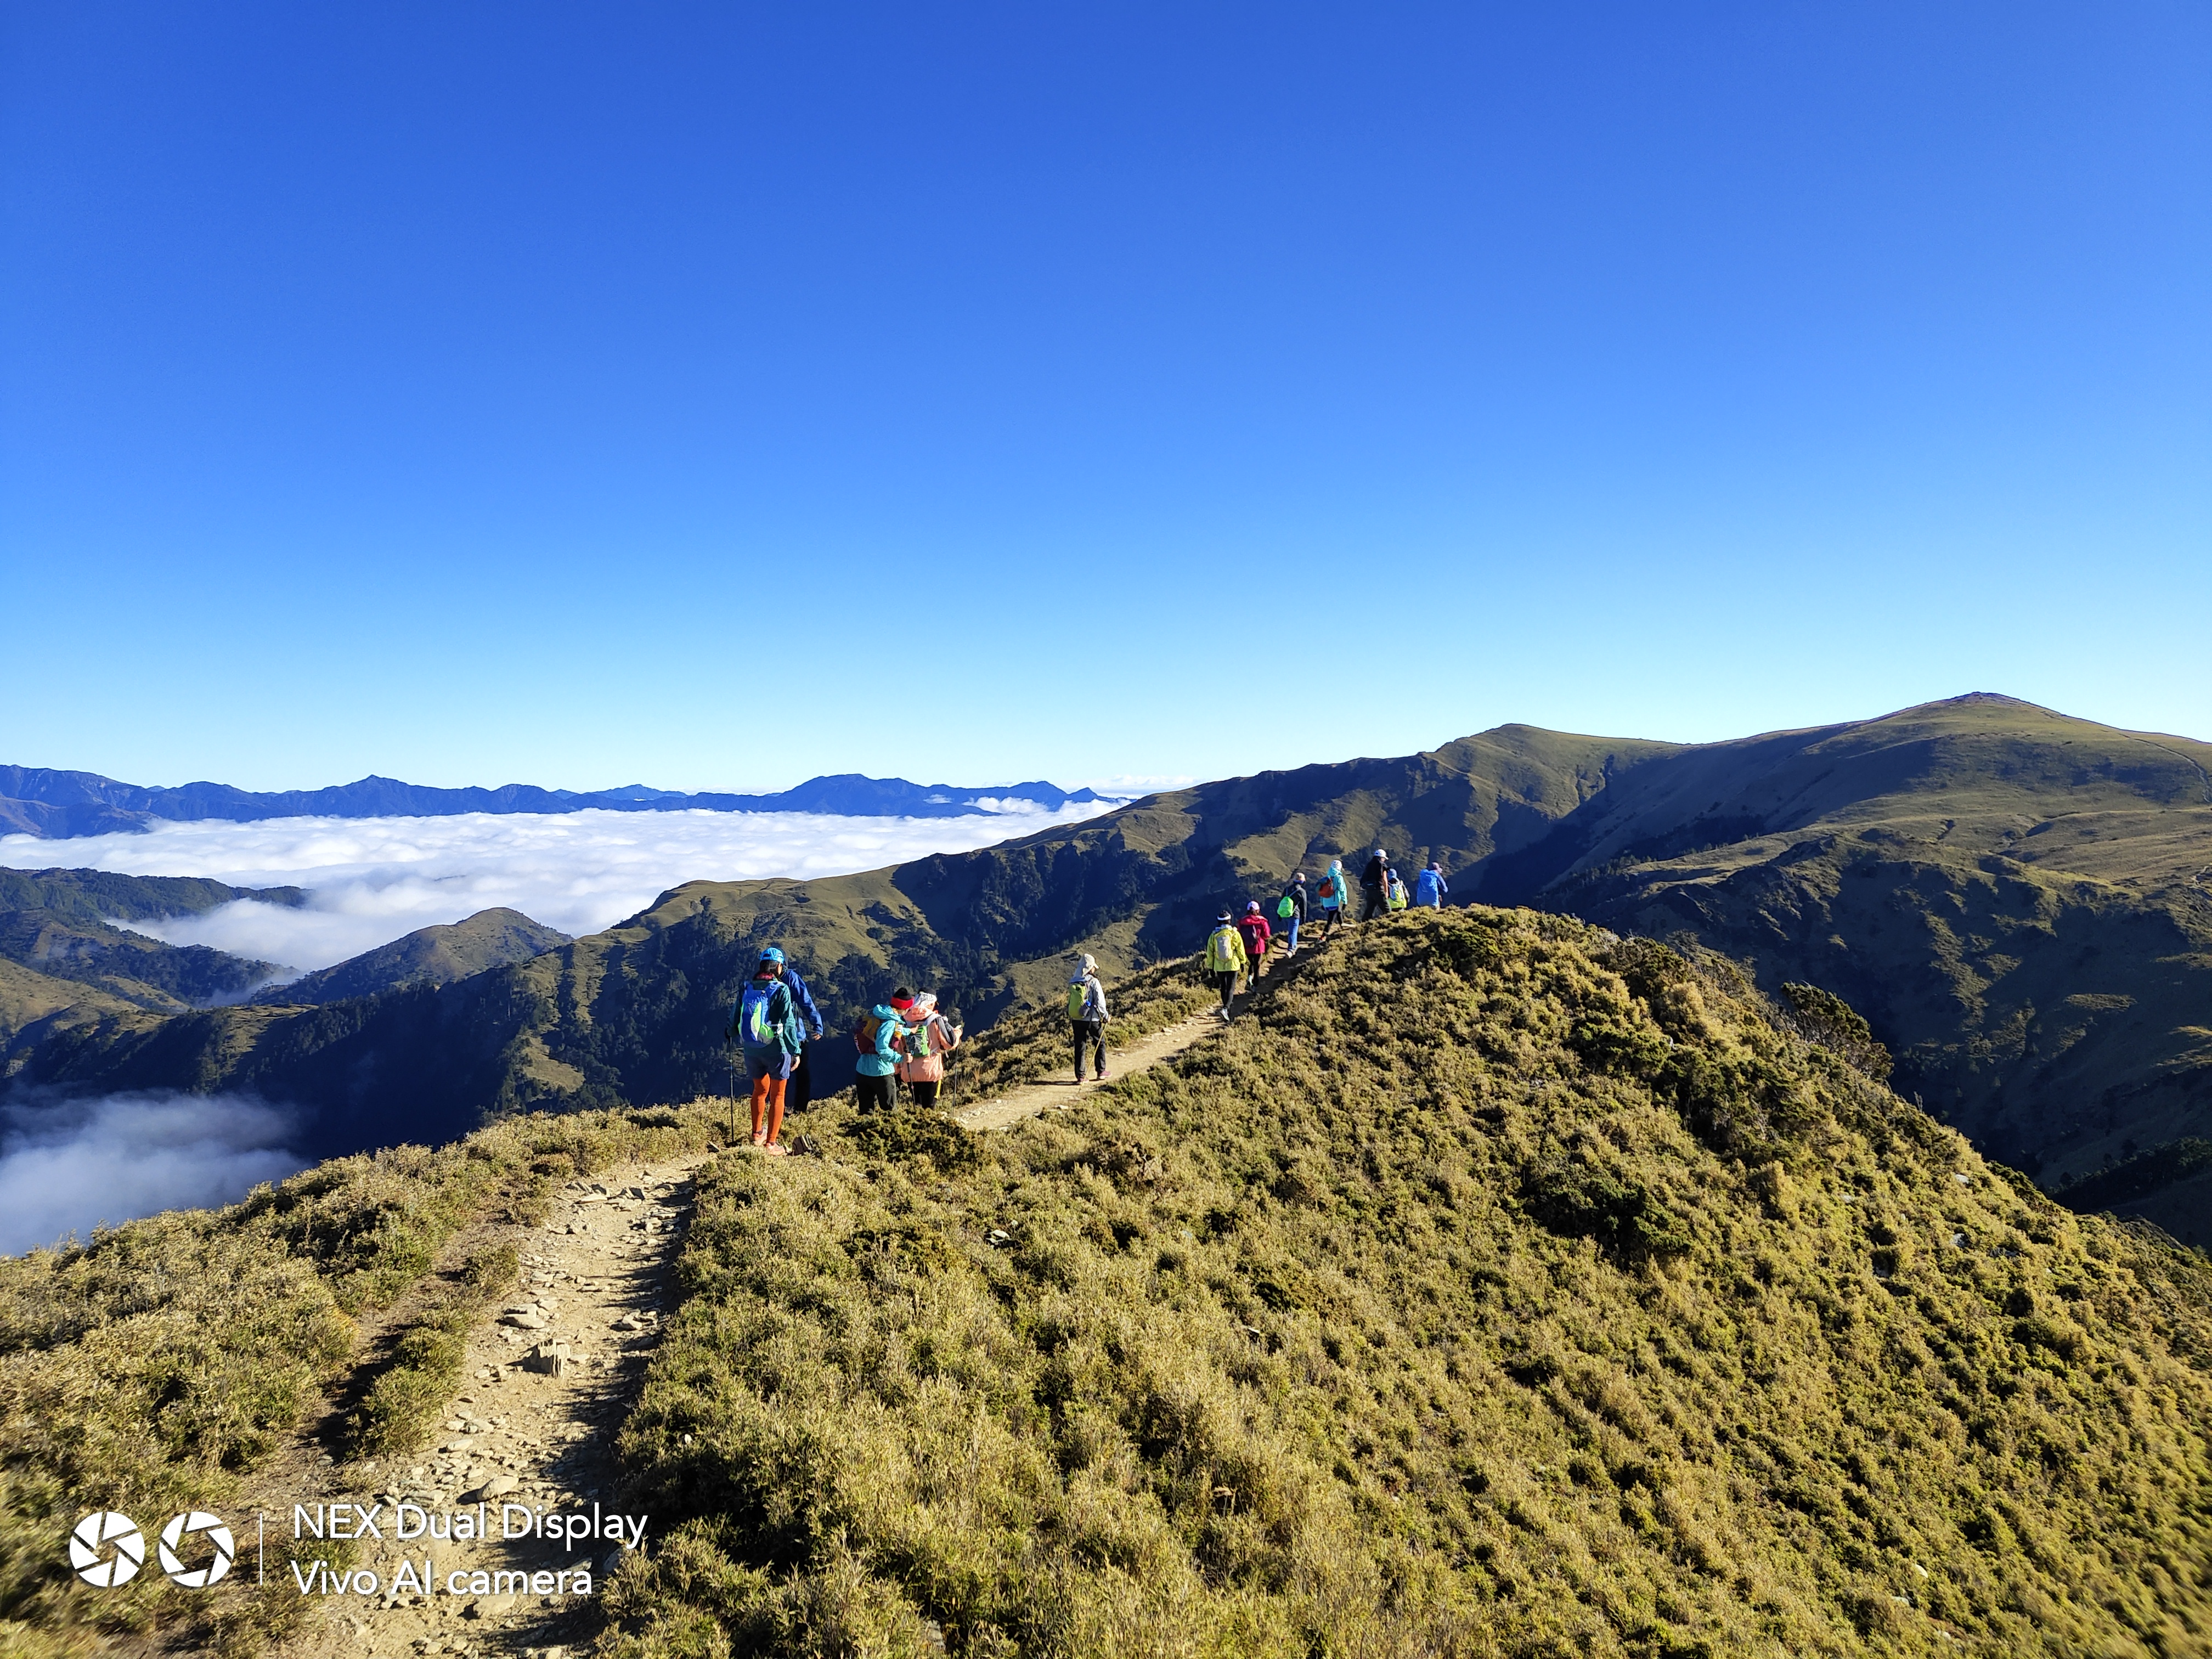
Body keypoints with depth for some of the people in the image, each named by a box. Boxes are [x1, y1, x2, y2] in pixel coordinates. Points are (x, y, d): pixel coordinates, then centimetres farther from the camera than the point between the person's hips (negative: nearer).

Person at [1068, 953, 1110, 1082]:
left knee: (1079, 1047, 9)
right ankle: (1101, 1072, 18)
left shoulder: (1073, 982, 2)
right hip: (1092, 1019, -4)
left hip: (1076, 1019, 4)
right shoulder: (1094, 982, -13)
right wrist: (1106, 1016, 2)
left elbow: (1070, 1001, 8)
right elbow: (1100, 1002, -12)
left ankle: (1080, 1076, 9)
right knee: (1100, 1044, 14)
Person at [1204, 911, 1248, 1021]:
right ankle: (1225, 1009, -20)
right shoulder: (1235, 934, -9)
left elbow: (1210, 952, 2)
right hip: (1233, 965, -3)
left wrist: (1210, 967, 11)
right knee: (1230, 988, -2)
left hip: (1219, 966, 3)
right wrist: (1242, 962, 12)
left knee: (1223, 987, 19)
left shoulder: (1214, 935, -3)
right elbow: (1240, 950, -2)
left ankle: (1226, 1007, 30)